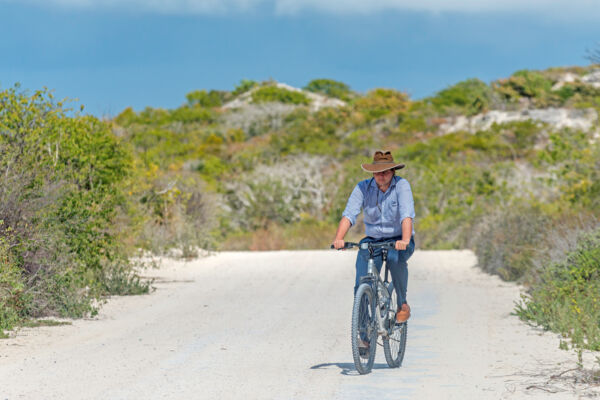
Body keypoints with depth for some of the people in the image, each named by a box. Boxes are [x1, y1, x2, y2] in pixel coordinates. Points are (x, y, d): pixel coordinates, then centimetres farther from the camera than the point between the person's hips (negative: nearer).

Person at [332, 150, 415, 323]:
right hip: (372, 240, 2)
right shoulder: (363, 187, -7)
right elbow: (349, 214, -18)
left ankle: (402, 304, -16)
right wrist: (338, 239, -36)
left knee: (395, 258, -37)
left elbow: (407, 215, -27)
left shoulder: (401, 185, -14)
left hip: (398, 240, -2)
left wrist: (405, 240, -45)